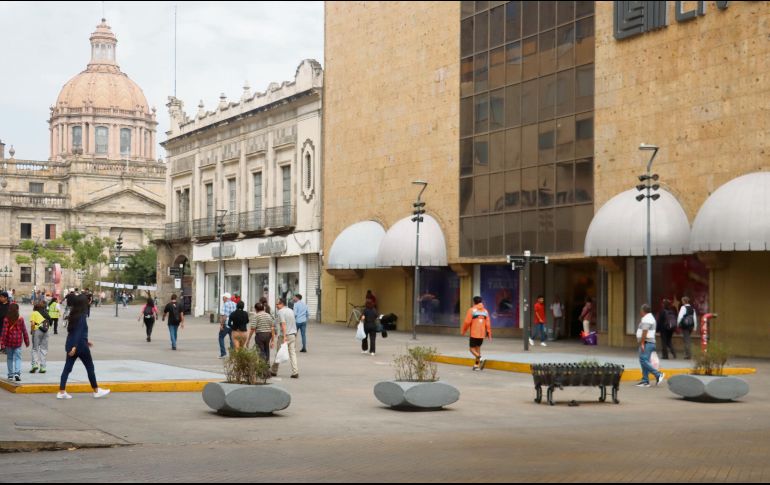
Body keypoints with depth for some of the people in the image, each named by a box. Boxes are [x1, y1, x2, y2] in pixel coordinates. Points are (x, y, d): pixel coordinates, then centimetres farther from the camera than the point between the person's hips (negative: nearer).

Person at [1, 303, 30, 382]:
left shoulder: (6, 319, -8)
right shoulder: (20, 319, -5)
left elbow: (4, 331, -10)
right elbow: (24, 331, -1)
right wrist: (27, 341, 10)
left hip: (9, 342, 0)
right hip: (18, 342, 0)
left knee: (10, 358, 13)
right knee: (17, 358, 2)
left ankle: (10, 375, 16)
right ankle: (17, 373, -16)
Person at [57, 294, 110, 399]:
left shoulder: (73, 315, 10)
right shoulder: (82, 316, -16)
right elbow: (79, 332, -22)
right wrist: (75, 347, -27)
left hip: (70, 345, 8)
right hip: (80, 346, -8)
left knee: (67, 368, 7)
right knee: (90, 368, 6)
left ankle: (62, 392, 3)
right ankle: (96, 391, 16)